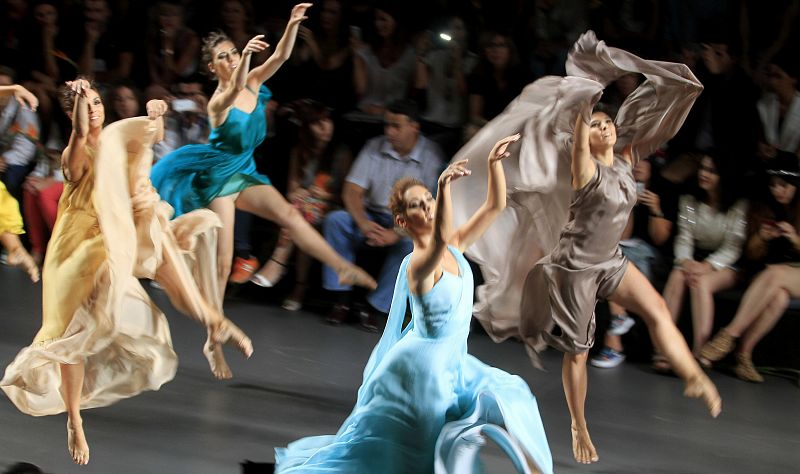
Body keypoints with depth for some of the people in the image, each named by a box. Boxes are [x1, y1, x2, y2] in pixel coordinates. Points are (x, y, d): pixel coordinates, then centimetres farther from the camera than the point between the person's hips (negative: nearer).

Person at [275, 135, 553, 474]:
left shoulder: (454, 248, -1)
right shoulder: (417, 264, -24)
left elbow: (494, 206, -2)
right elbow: (439, 240, -48)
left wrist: (494, 163, -16)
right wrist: (445, 187, -59)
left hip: (451, 364, 8)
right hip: (422, 365, -8)